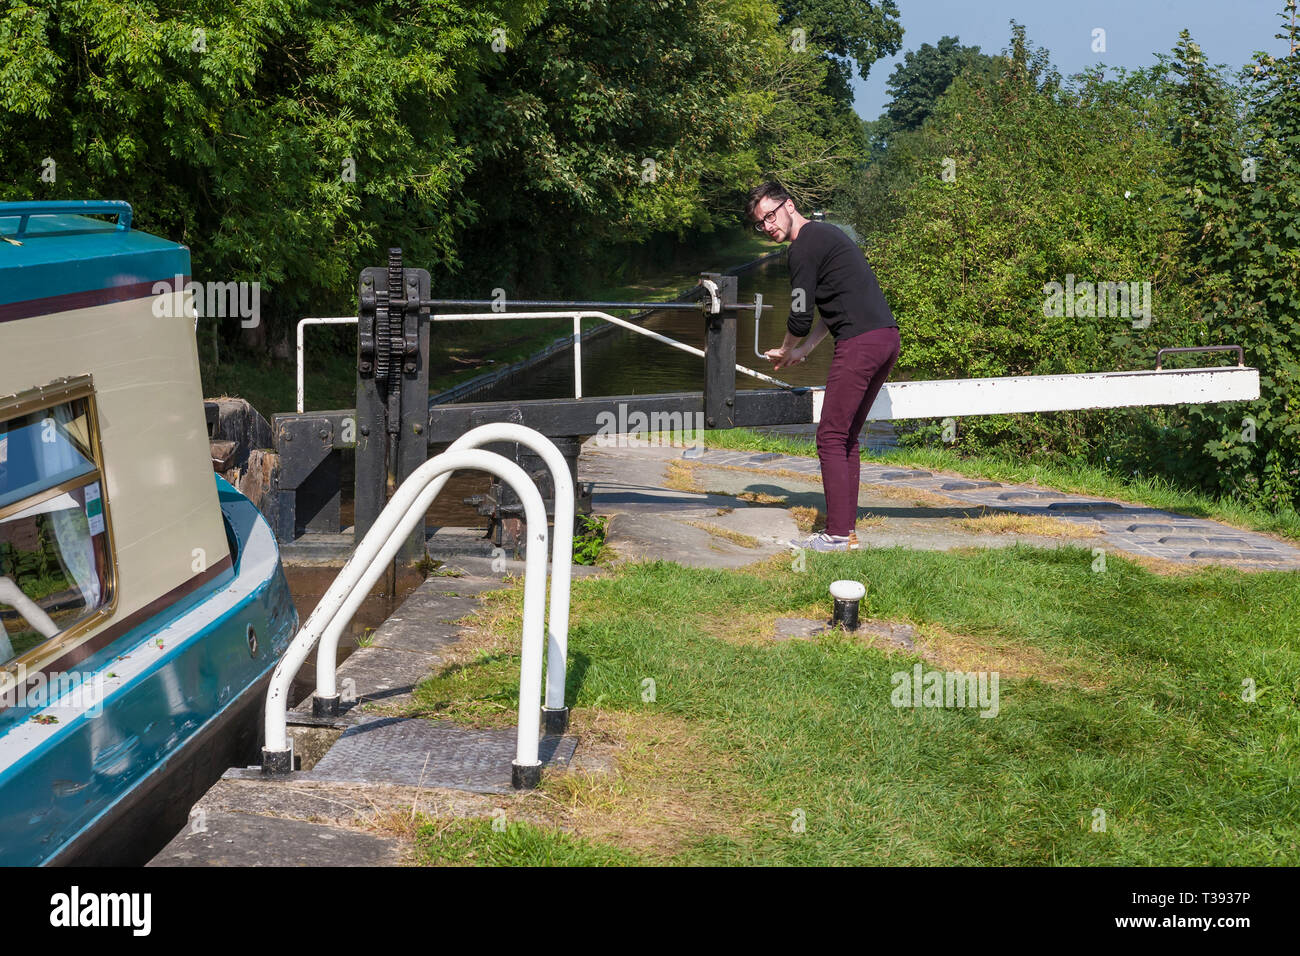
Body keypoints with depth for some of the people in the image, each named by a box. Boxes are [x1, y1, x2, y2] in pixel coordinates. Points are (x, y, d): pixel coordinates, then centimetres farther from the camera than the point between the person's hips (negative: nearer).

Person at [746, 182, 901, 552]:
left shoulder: (805, 246, -7)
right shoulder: (827, 233, 24)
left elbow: (800, 318, -7)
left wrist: (786, 351, 13)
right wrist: (802, 351, 25)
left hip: (860, 343, -10)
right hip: (887, 338, 10)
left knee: (831, 438, -6)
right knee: (848, 438, 13)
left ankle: (837, 535, -8)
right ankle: (847, 531, 14)